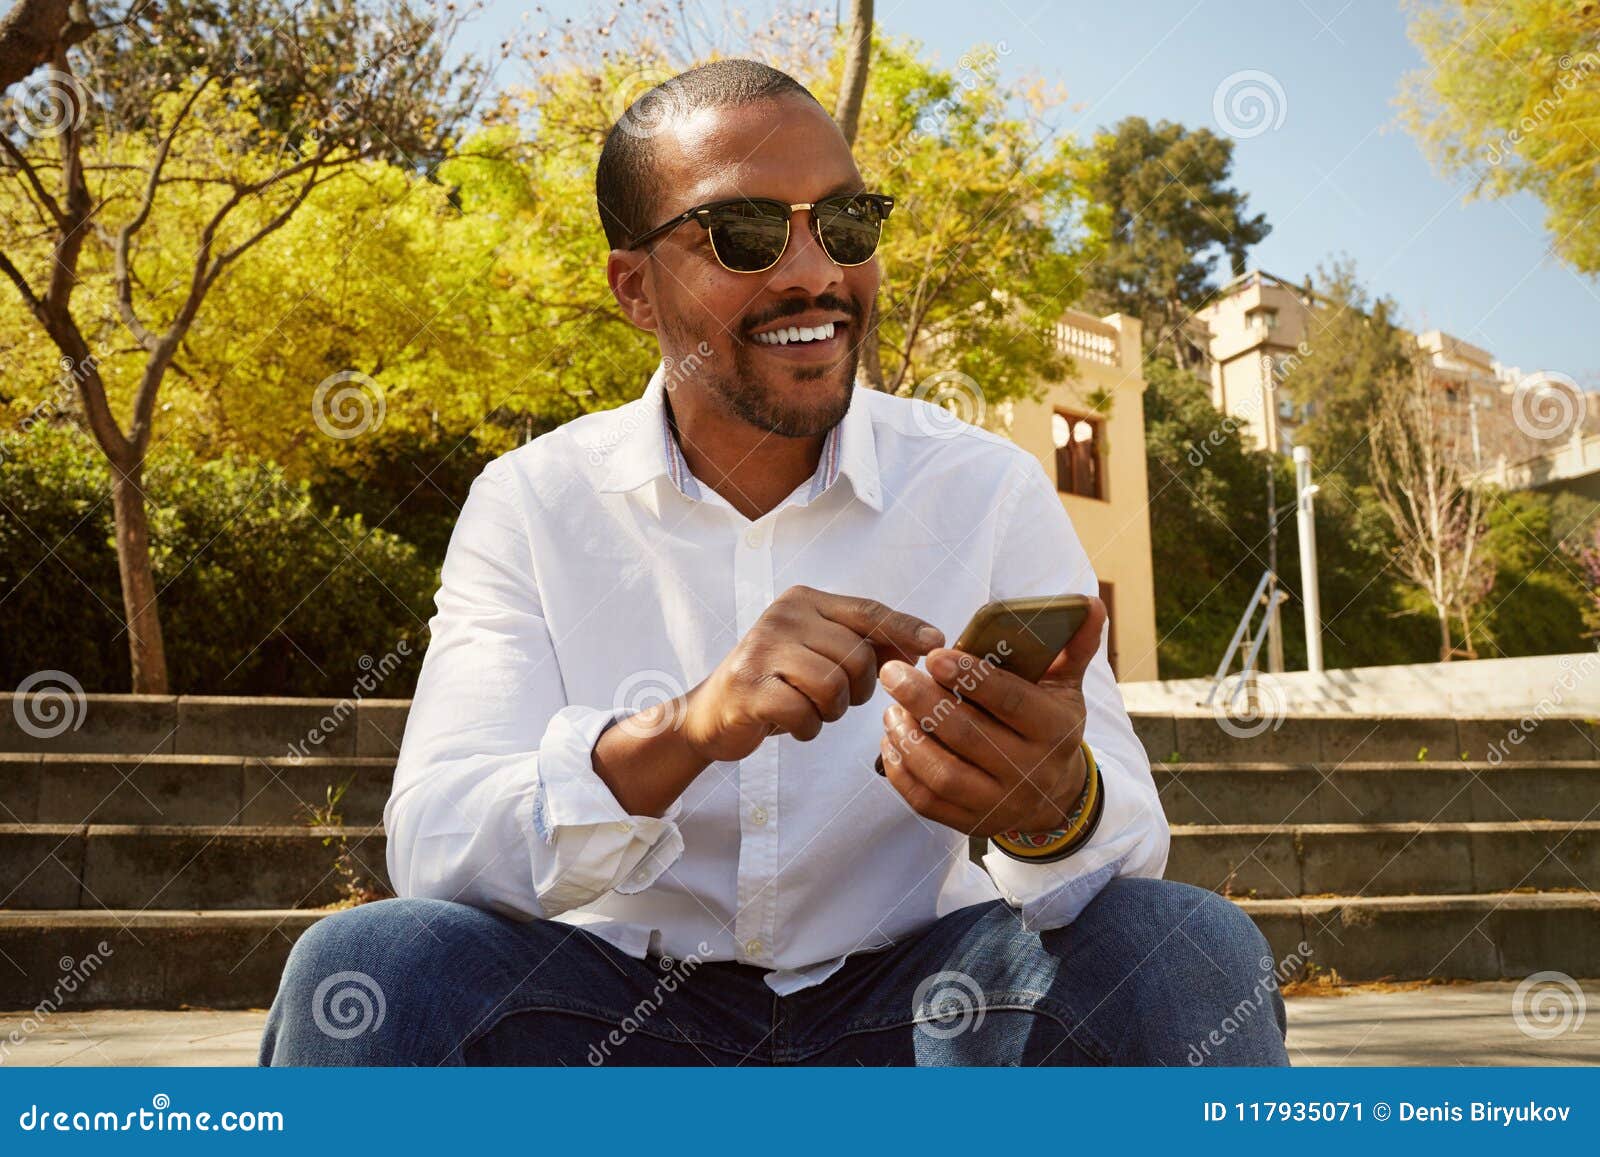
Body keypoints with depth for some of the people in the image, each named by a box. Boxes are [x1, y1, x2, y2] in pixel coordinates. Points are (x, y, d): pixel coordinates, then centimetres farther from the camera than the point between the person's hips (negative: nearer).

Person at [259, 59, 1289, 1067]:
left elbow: (1130, 837, -13)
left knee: (1191, 946, -25)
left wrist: (1058, 808, -39)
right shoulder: (533, 504, -8)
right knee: (365, 963, -28)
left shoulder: (990, 491, -6)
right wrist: (682, 731, -39)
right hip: (622, 1008, 0)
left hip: (911, 1004, 1)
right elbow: (430, 850, -20)